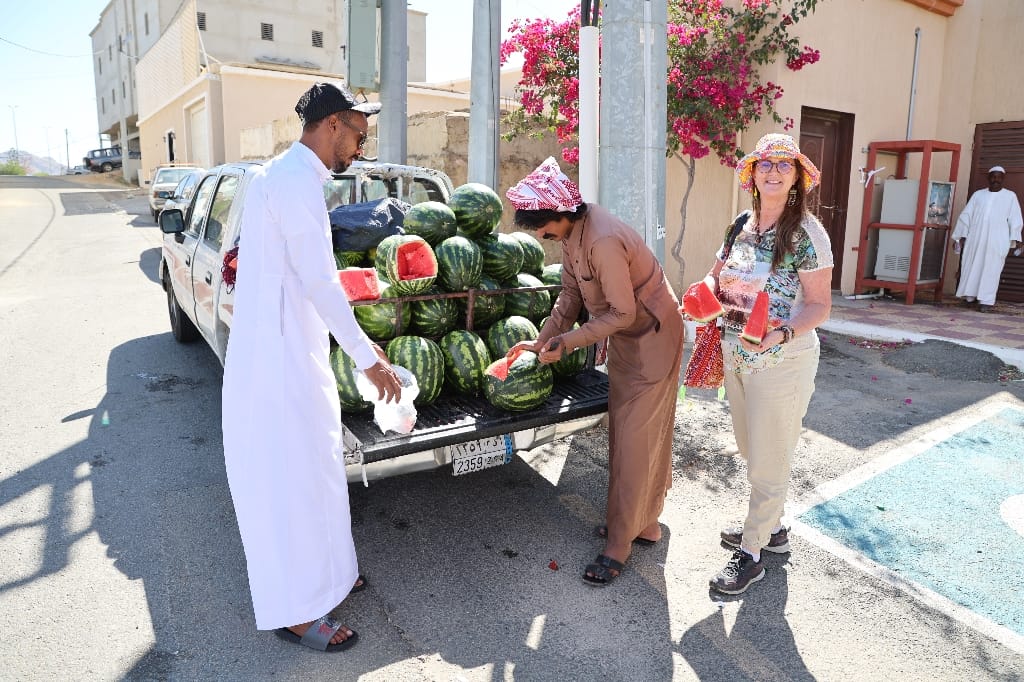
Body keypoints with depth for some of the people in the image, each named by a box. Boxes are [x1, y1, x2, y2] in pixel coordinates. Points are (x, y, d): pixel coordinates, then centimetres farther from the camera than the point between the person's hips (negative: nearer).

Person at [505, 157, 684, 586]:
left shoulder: (603, 241, -31)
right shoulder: (571, 233, -2)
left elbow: (623, 313, -27)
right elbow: (570, 296, 6)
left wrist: (566, 342, -22)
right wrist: (542, 341, 0)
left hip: (652, 336, -9)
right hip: (624, 337, 10)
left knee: (635, 440, -4)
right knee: (624, 433, 15)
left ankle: (618, 547, 6)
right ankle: (642, 524, 30)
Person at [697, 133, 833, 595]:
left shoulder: (807, 233, -13)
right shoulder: (742, 225, 5)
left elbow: (820, 305, -12)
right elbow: (720, 279, 16)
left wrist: (783, 332, -30)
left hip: (782, 362, -7)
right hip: (737, 357, 7)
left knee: (768, 462, 5)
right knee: (751, 451, 20)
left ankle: (751, 554, 21)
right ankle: (772, 527, 41)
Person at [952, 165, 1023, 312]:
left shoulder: (1010, 196, 8)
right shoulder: (978, 195, 12)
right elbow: (966, 215, 10)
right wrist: (962, 235, 2)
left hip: (997, 241, -2)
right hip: (975, 238, 2)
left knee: (991, 269, -4)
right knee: (971, 267, 2)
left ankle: (986, 300, -3)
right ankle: (970, 295, 14)